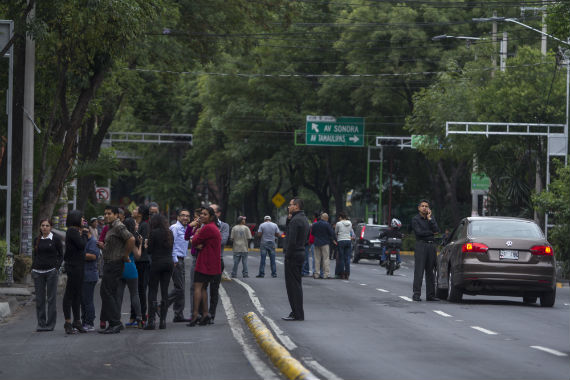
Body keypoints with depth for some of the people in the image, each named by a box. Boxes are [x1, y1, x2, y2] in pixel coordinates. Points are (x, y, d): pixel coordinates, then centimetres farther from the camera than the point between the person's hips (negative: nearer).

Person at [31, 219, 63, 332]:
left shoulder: (55, 239, 0)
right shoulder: (37, 240, 10)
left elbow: (61, 255, 4)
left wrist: (56, 267, -5)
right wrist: (33, 268, 10)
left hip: (51, 271, -4)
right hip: (38, 272, 4)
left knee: (51, 298, -3)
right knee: (39, 299, 3)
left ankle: (50, 324, 1)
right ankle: (41, 323, 9)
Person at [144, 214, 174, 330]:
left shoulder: (154, 233, -8)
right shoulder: (169, 233, 10)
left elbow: (150, 250, -8)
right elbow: (171, 248, 14)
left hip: (157, 263, -5)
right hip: (169, 263, 5)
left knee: (152, 291, -2)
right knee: (165, 291, 7)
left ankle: (151, 320, -10)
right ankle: (163, 320, 5)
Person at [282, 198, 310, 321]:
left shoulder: (295, 220, -17)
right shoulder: (304, 219, 15)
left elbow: (292, 241, -23)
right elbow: (306, 239, 21)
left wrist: (288, 255, -17)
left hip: (293, 256, -10)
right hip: (301, 254, 10)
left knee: (293, 285, -7)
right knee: (297, 284, 15)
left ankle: (297, 314, -7)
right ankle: (297, 312, 18)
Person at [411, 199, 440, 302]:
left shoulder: (432, 218, 14)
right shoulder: (415, 219, 1)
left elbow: (436, 230, -1)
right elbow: (419, 232, -12)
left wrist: (429, 219, -5)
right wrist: (432, 232, -2)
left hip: (431, 245, 5)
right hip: (421, 245, -4)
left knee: (430, 271, 5)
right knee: (419, 271, -10)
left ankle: (430, 295, 8)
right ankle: (416, 294, -13)